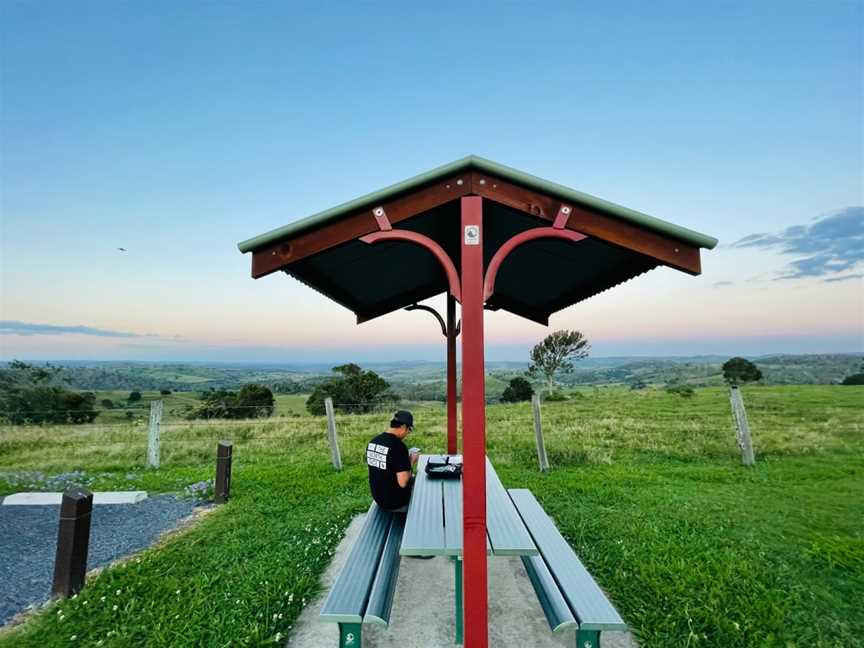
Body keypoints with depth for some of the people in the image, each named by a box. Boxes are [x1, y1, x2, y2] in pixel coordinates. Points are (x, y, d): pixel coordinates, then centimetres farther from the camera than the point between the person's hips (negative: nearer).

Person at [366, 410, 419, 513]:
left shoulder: (373, 442, -3)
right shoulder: (398, 446, -26)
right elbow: (403, 482, -27)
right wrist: (411, 462, -11)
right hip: (396, 502, -7)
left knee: (413, 479, 28)